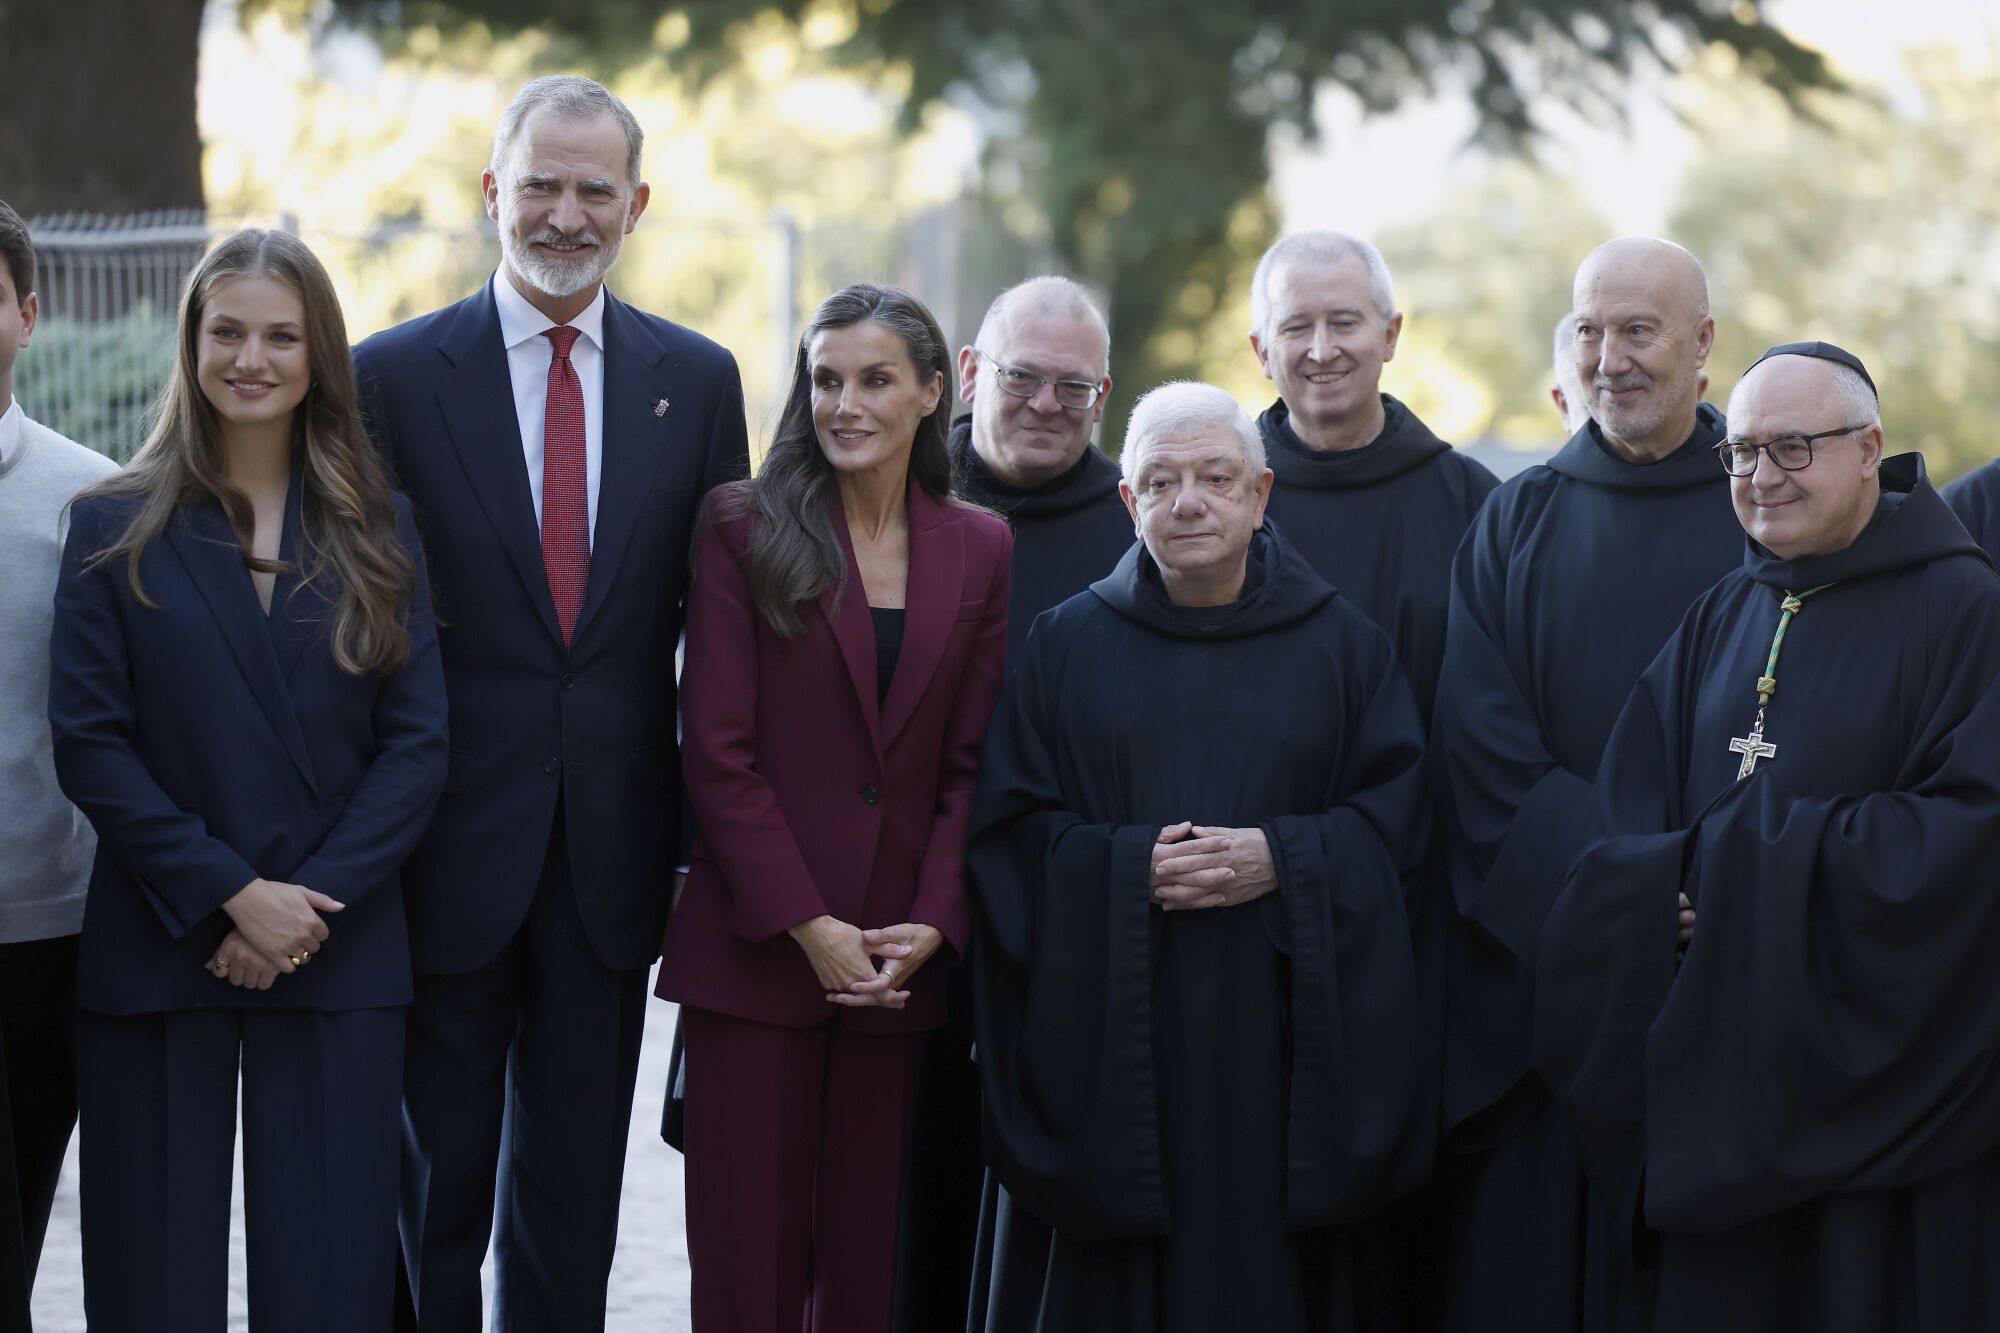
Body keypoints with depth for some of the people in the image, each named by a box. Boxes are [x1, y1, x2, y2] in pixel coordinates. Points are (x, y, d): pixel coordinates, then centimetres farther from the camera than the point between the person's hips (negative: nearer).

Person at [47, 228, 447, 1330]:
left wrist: (309, 905, -10)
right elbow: (89, 744, -3)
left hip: (338, 957, 1)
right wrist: (231, 895, -12)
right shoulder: (115, 528, 4)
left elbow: (418, 742, 1)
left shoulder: (376, 532, 8)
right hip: (157, 949, -1)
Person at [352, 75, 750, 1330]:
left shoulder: (697, 378, 6)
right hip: (455, 843, -2)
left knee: (575, 1193, 12)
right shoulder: (395, 374, -3)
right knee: (431, 1189, 5)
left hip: (614, 845, 2)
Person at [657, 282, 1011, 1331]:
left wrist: (932, 925, -6)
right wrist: (807, 925, -12)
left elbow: (974, 765, 7)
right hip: (756, 953, -2)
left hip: (906, 963, 3)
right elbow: (718, 751, -5)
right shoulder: (744, 528, 0)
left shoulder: (978, 551, 9)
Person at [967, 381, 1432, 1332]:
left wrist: (1282, 860, -14)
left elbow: (1396, 816, 2)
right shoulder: (1066, 645, 7)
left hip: (1277, 1034, 0)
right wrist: (1128, 867, -14)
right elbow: (1008, 830, 2)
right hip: (1110, 1034, 0)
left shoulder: (1342, 646, 7)